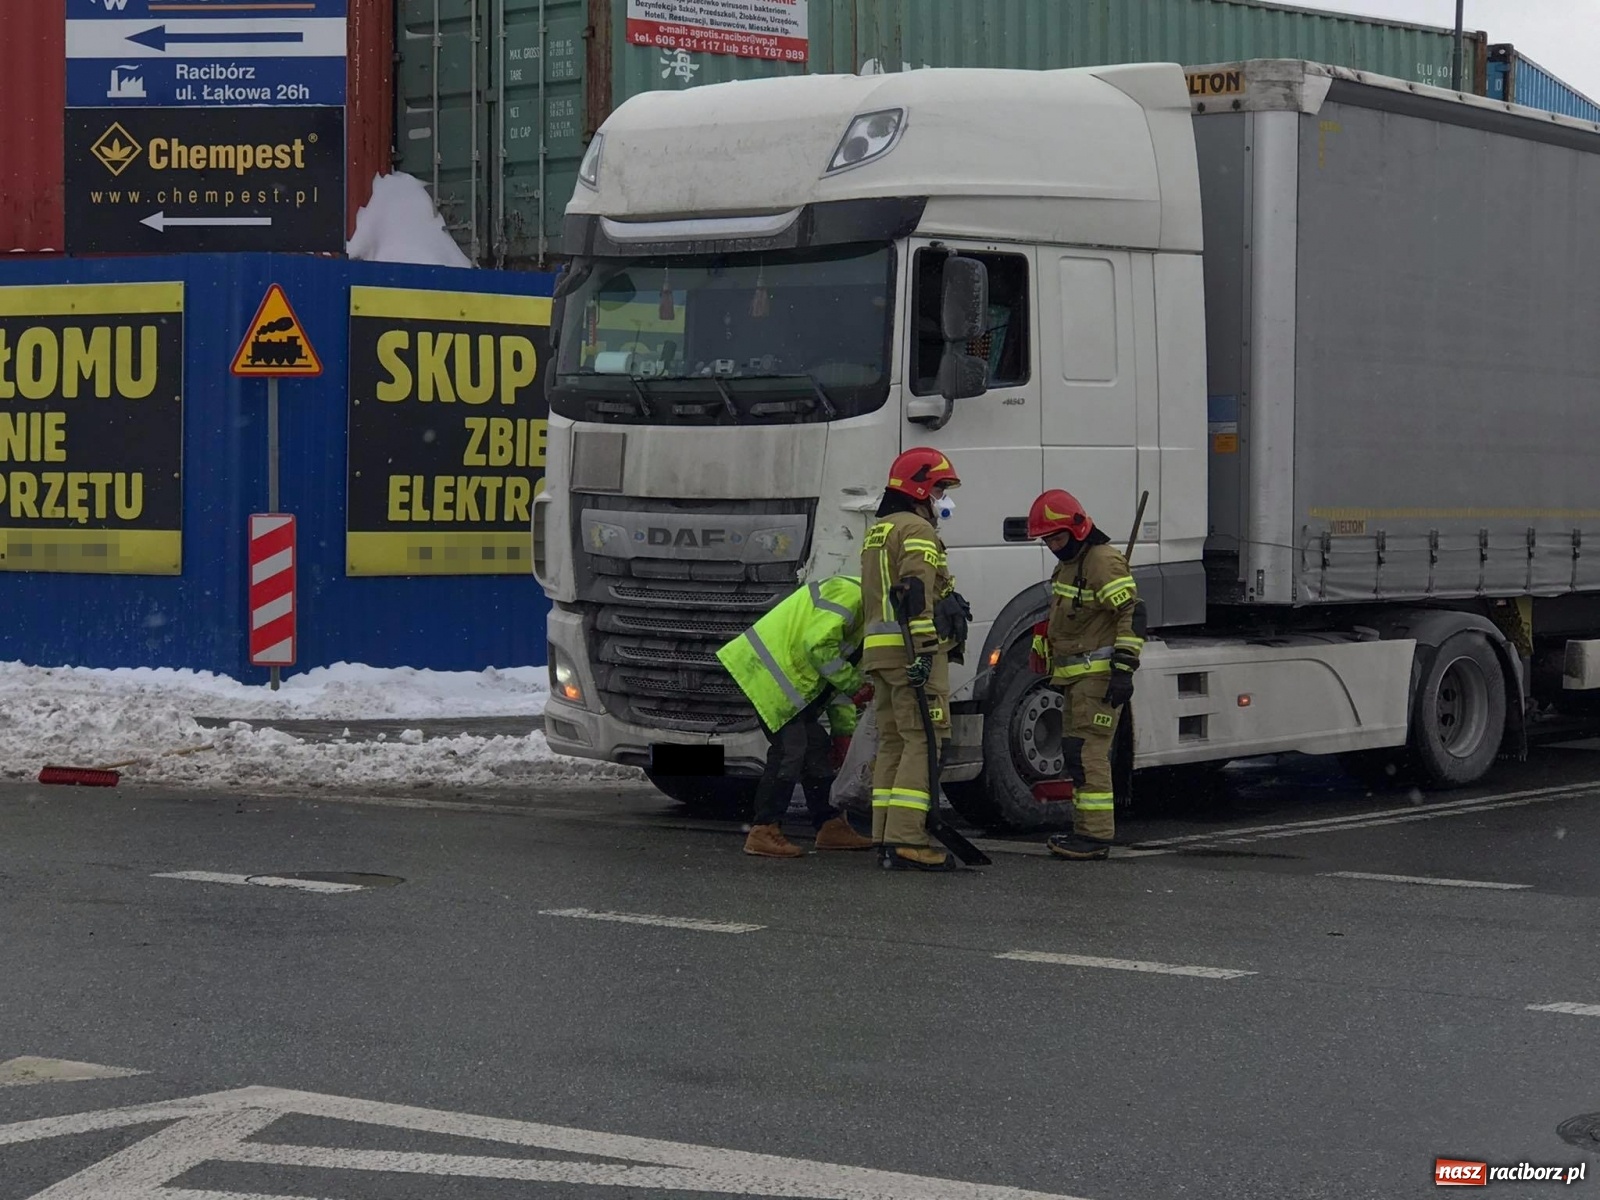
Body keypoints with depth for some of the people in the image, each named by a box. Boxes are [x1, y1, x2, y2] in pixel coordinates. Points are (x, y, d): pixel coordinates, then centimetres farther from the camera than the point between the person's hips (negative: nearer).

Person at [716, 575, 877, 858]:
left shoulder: (863, 612, 21)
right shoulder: (847, 593, -14)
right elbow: (819, 645, -24)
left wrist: (844, 730, 20)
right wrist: (853, 685, -16)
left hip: (794, 682, 11)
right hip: (772, 673, -11)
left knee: (816, 749, 12)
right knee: (789, 750, -14)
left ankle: (830, 826, 20)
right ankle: (764, 832, -12)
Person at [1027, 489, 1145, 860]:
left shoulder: (1104, 561, -13)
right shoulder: (1069, 565, 19)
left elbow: (1132, 613, -19)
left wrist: (1123, 670, -23)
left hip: (1099, 675, -10)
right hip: (1076, 676, 10)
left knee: (1088, 753, -14)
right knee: (1078, 753, 12)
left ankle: (1096, 836, -14)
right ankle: (1085, 829, 17)